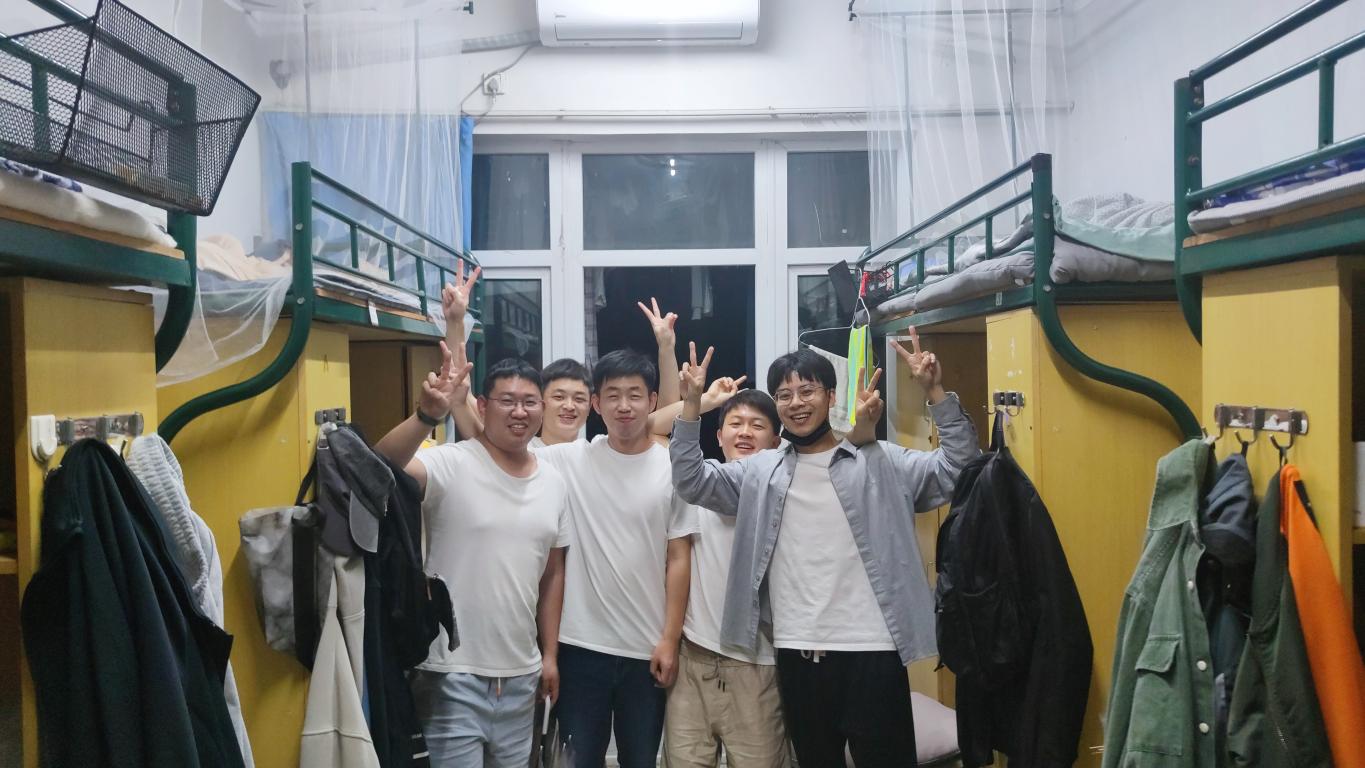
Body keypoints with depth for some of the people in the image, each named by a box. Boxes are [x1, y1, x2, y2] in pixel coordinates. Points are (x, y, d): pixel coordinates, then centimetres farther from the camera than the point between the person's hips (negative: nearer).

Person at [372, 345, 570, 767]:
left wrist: (550, 653, 11)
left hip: (521, 674, 6)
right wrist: (427, 414, -49)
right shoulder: (450, 465, -13)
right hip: (454, 673, -5)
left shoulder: (554, 483, 5)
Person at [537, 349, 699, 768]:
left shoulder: (674, 468, -3)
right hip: (581, 644, 0)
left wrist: (670, 638, -5)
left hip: (648, 648, 0)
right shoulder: (570, 460, -1)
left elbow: (679, 559, -2)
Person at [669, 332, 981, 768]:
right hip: (795, 653, 3)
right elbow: (691, 481, 4)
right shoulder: (760, 471, 10)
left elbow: (958, 468, -4)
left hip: (870, 650, -3)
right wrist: (692, 402, -6)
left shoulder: (882, 463, 2)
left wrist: (934, 391, -14)